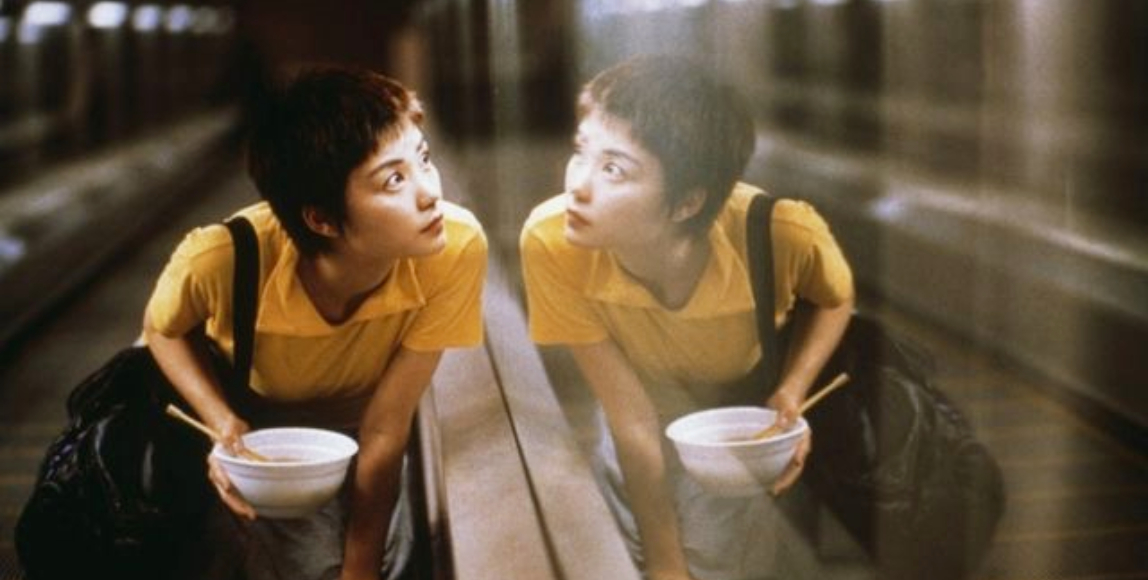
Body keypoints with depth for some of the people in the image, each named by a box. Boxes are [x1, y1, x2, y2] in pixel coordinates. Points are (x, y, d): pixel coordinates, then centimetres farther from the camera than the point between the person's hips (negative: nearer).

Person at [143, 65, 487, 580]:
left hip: (354, 420, 2)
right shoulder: (222, 260, -36)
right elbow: (162, 329, -11)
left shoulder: (458, 249, -35)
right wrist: (224, 422, -28)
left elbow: (385, 430, -24)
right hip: (251, 412, -2)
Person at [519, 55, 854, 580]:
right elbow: (632, 419, -24)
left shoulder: (782, 236, -37)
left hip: (753, 401, 0)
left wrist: (790, 395, -25)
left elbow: (834, 297, -9)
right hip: (653, 397, 1)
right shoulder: (551, 243, -36)